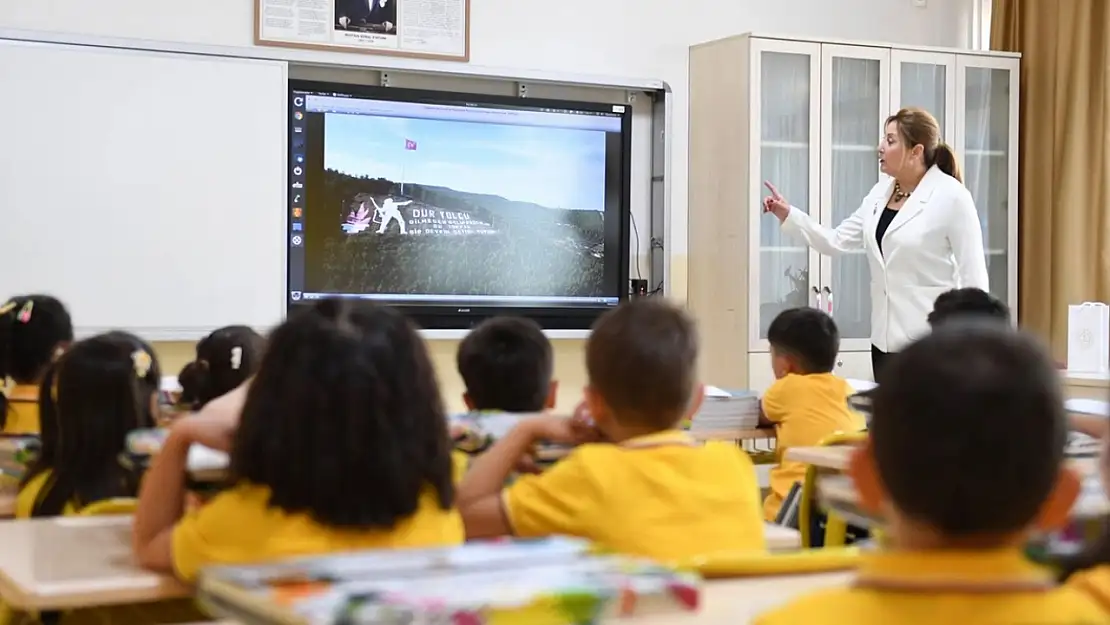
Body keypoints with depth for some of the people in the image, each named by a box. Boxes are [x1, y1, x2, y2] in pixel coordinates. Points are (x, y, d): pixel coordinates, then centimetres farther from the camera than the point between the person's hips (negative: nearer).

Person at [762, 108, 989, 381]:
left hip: (931, 340, -7)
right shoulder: (880, 193, 10)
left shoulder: (951, 197, -11)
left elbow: (973, 274, -11)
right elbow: (837, 241, 11)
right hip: (886, 338, 7)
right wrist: (788, 215, 3)